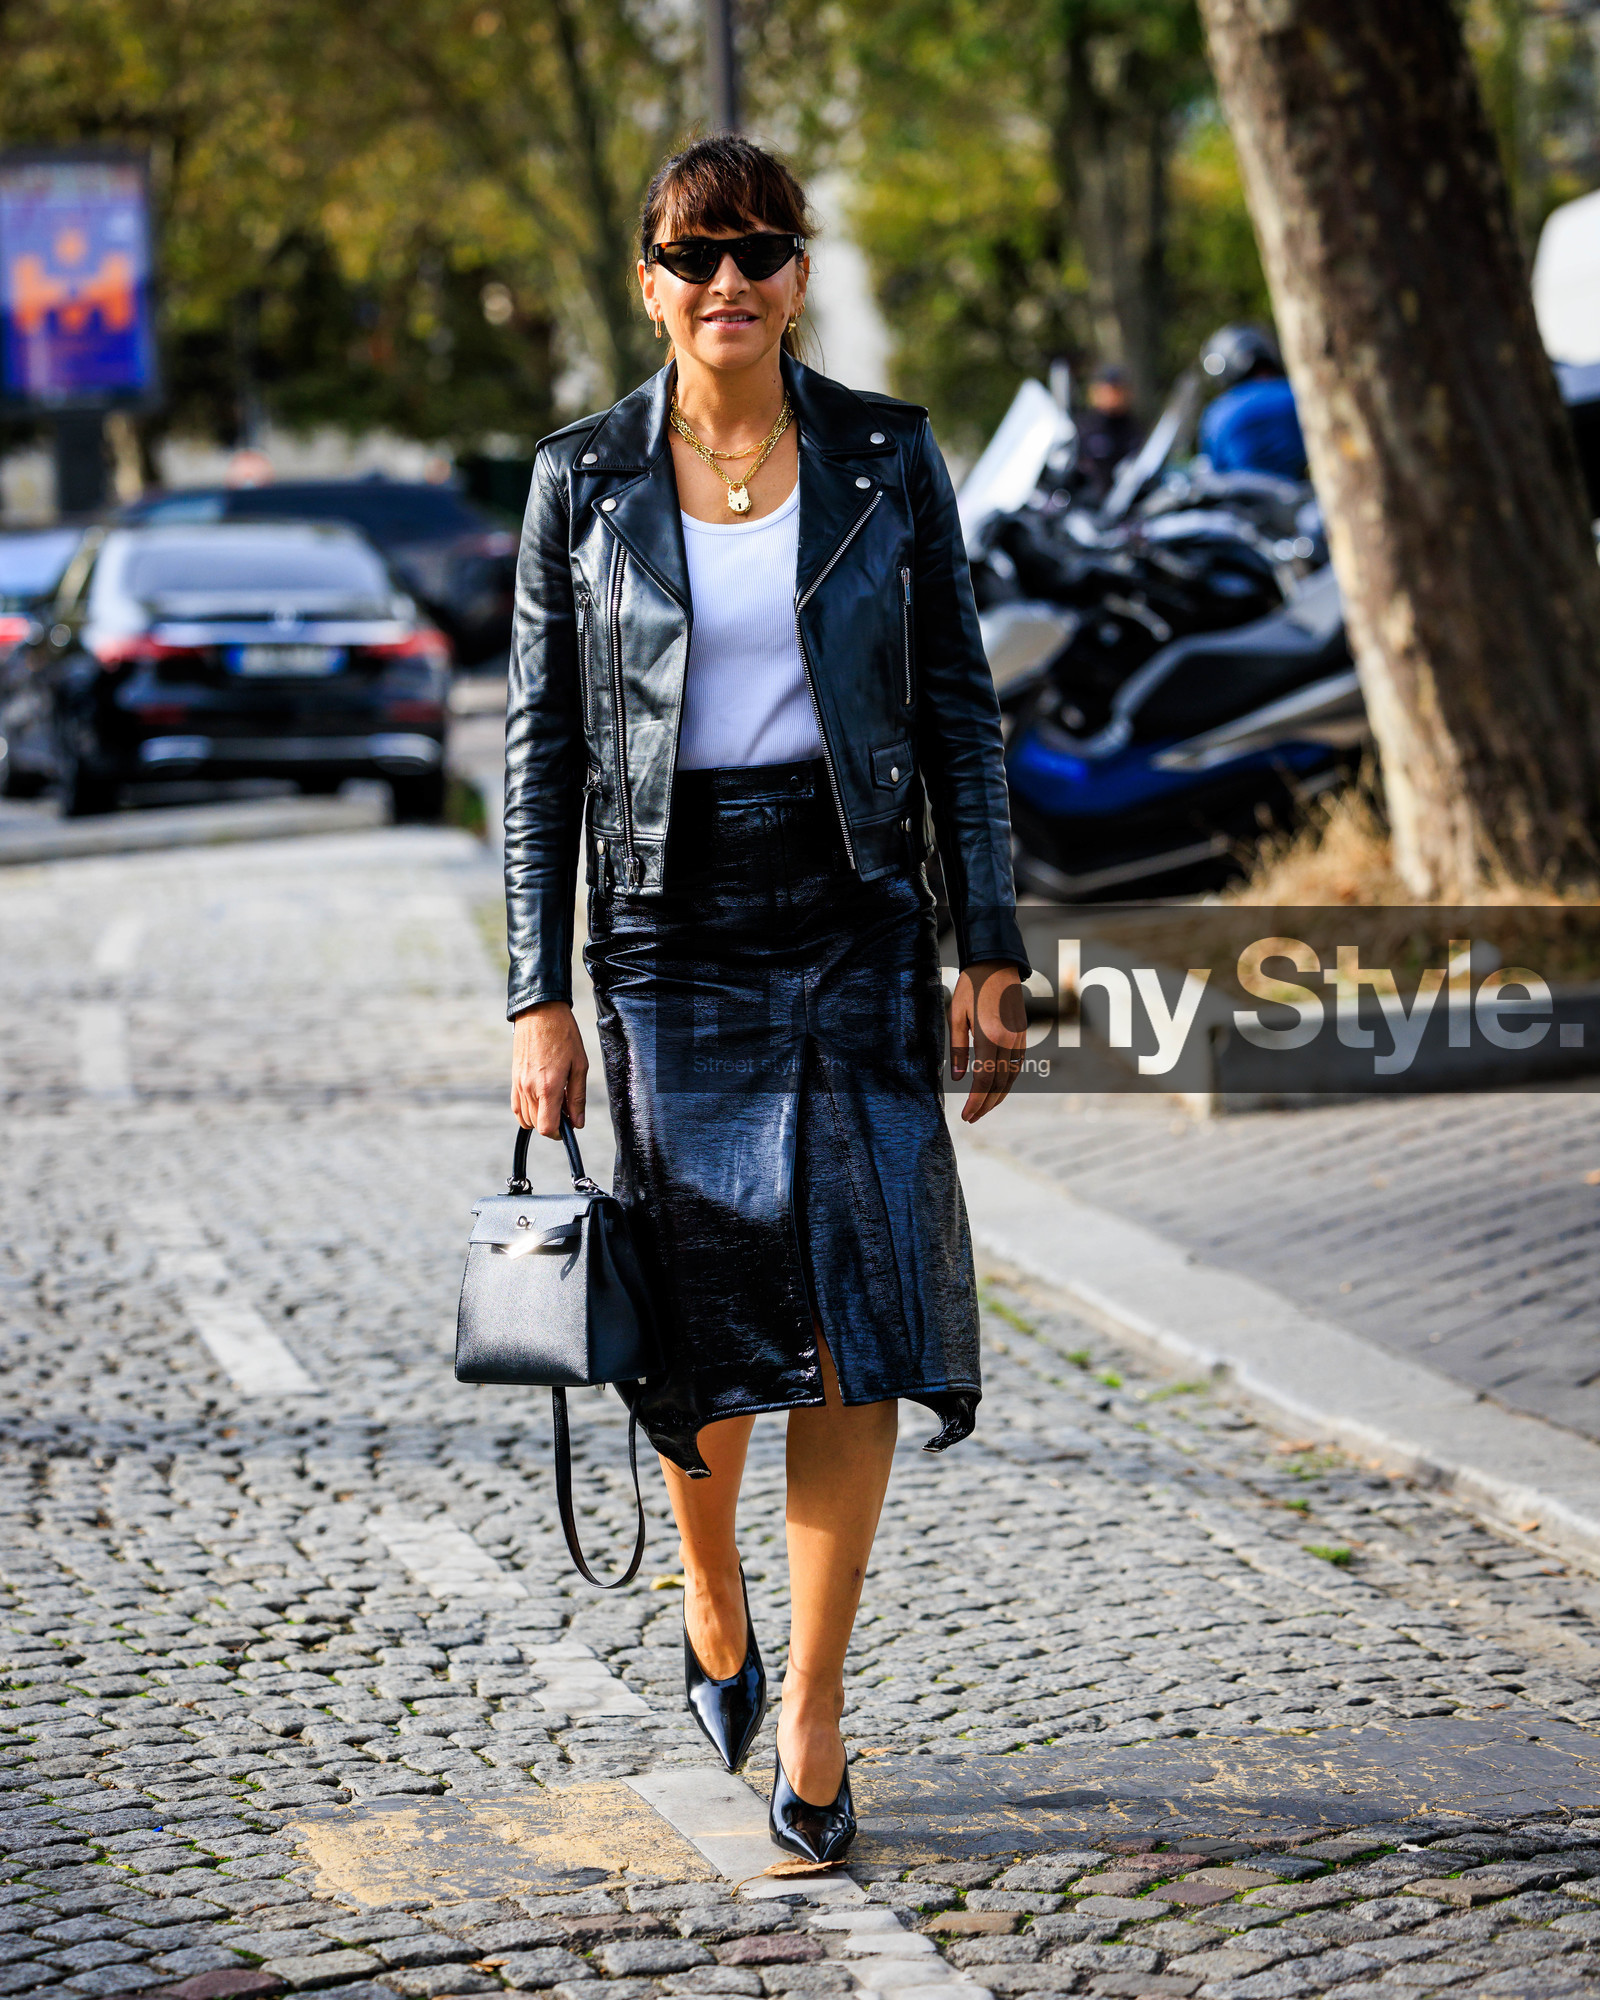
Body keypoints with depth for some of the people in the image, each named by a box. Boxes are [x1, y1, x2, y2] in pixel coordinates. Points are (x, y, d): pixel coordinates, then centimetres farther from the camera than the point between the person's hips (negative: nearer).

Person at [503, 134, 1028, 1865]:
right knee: (717, 1318, 1)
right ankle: (711, 1590, 32)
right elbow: (542, 749, 2)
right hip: (674, 928, 0)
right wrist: (540, 996, -3)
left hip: (857, 920, 0)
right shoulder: (584, 479, 1)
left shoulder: (886, 458, 2)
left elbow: (958, 713, 4)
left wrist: (991, 952, -1)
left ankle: (812, 1708, 5)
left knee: (855, 1320, -5)